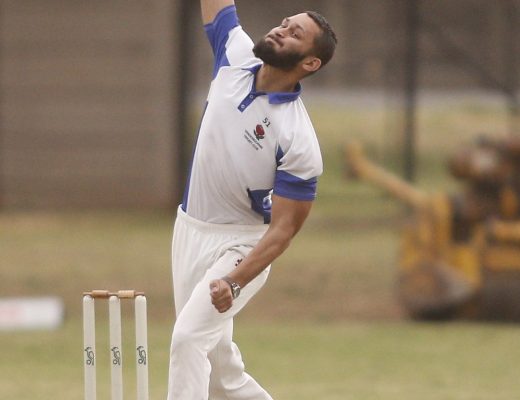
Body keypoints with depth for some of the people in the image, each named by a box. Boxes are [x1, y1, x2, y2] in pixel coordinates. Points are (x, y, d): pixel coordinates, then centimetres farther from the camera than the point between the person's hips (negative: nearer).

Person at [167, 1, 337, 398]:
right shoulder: (236, 56, -6)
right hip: (189, 231, 7)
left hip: (240, 244, -7)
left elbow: (284, 227, -21)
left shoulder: (299, 140, -23)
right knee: (215, 357, 13)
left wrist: (235, 282, -33)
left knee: (189, 337, -24)